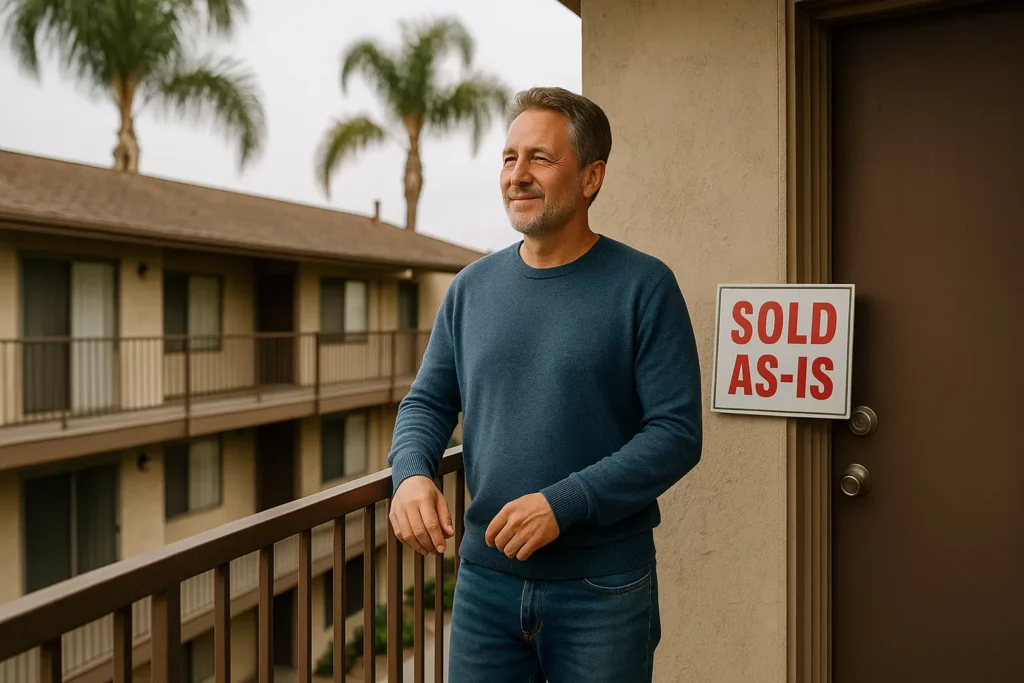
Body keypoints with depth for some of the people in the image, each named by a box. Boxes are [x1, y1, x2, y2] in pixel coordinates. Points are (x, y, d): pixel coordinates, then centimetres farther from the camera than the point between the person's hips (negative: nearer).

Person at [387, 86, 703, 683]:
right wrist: (412, 472, -11)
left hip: (603, 592, -3)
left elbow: (677, 432, -13)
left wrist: (564, 504, -22)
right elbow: (428, 402, 9)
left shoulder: (643, 286, -9)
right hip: (485, 579, 4)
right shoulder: (473, 287, 5)